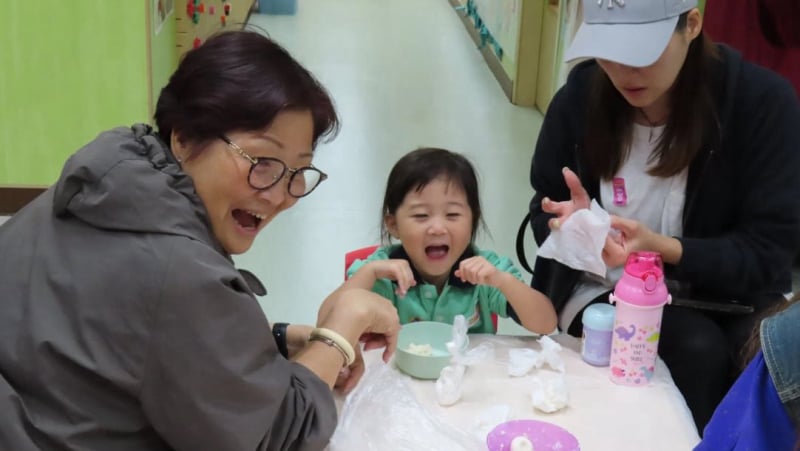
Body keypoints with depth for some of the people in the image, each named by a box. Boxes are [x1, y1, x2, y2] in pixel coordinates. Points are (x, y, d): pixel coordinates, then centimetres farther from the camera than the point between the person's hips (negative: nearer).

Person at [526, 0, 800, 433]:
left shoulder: (762, 100, -15)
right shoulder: (580, 94, -8)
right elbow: (544, 212, 3)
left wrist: (663, 249, -29)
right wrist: (572, 224, -21)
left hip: (715, 297, 0)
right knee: (700, 350, -29)